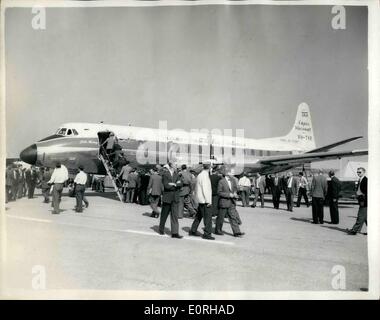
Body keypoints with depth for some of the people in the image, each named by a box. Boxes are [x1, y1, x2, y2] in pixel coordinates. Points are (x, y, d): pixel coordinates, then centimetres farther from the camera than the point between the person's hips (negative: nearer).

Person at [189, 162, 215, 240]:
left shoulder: (200, 175, 14)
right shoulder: (204, 176, -16)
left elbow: (196, 189, 19)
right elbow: (205, 189, -20)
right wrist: (208, 201, -18)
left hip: (201, 200, 10)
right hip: (205, 200, -10)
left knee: (199, 216, 17)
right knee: (208, 216, -6)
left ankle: (192, 231, 24)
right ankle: (207, 234, -3)